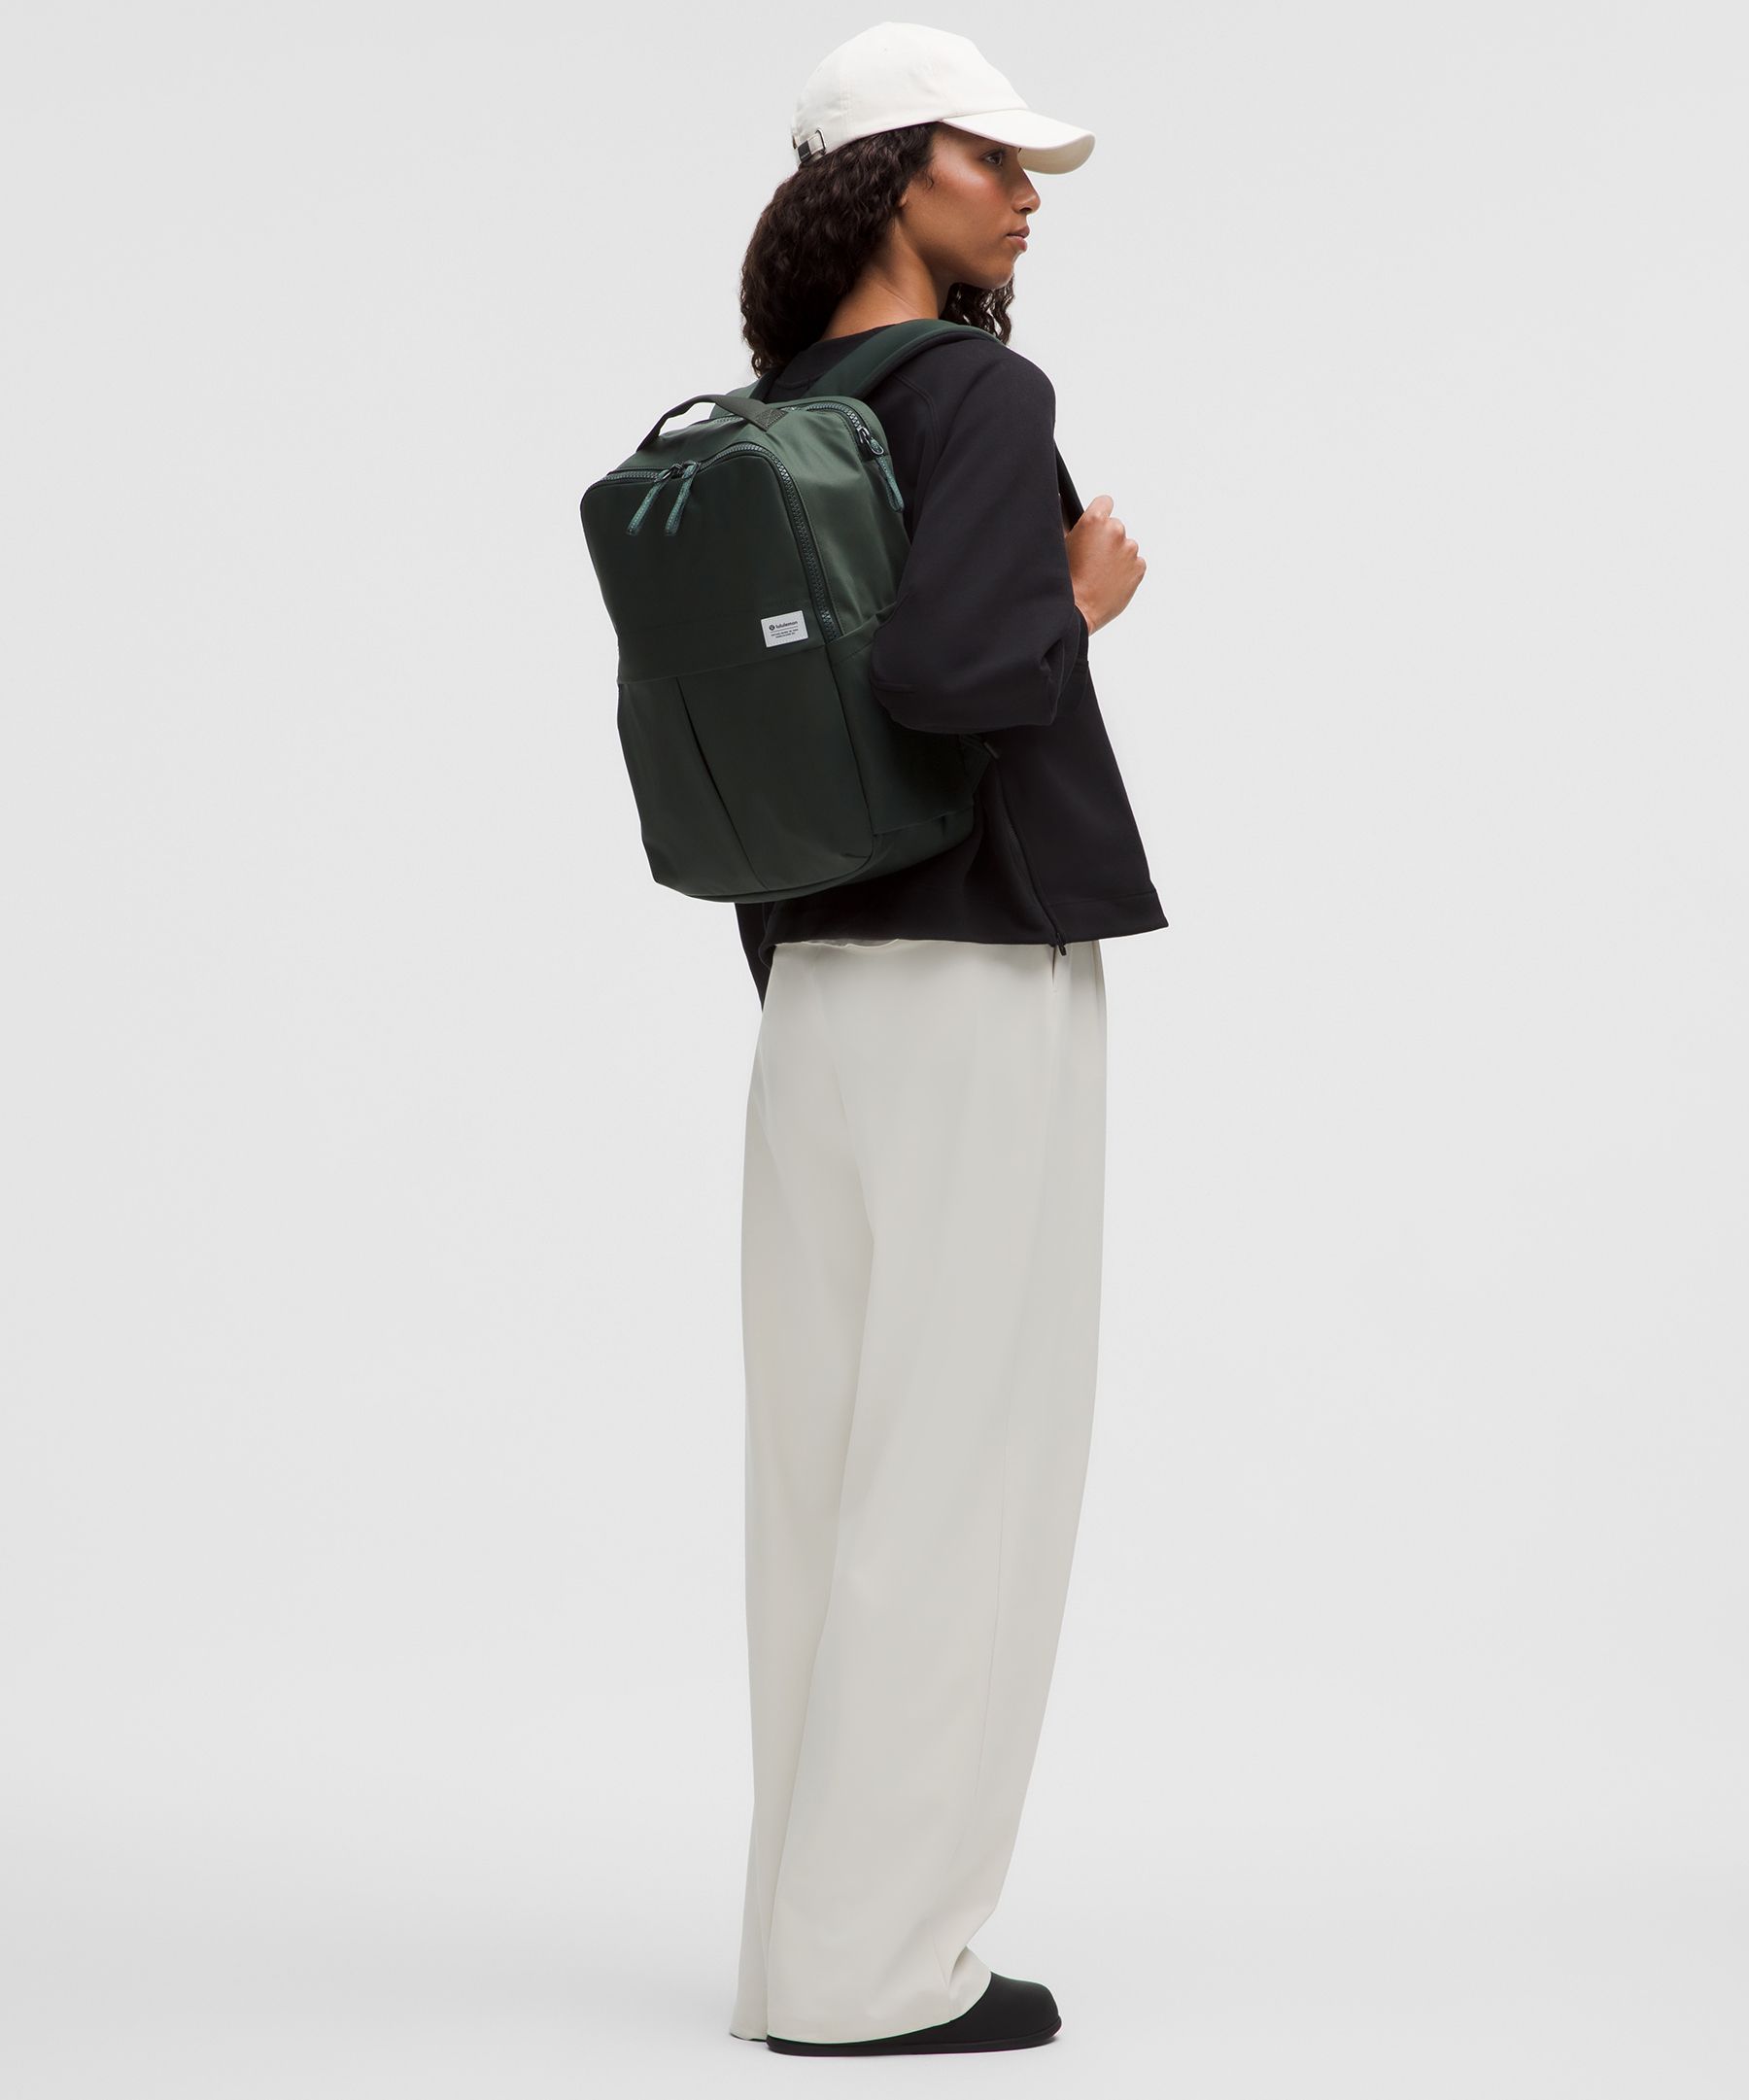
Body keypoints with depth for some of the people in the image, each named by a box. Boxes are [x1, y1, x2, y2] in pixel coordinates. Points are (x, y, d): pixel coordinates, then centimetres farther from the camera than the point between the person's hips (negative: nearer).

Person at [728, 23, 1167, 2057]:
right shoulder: (986, 396, -12)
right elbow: (935, 672, -28)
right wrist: (1085, 601, -8)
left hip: (824, 997, 8)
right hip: (979, 993, -8)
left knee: (837, 1483, 11)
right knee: (960, 1484, -2)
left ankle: (819, 1937, 18)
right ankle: (872, 1960, 3)